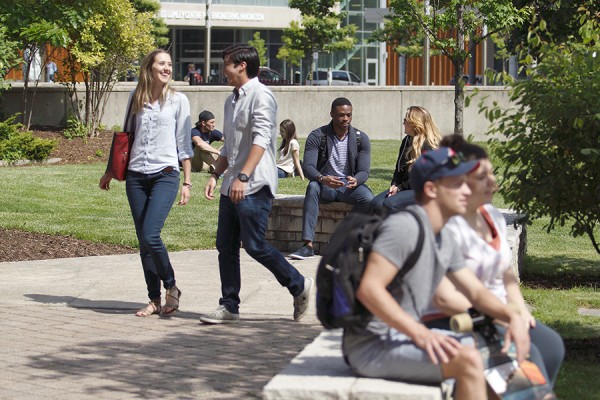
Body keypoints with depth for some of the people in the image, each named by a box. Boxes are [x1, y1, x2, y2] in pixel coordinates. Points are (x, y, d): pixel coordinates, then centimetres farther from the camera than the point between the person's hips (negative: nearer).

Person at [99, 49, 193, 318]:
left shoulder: (178, 100, 2)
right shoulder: (136, 98, 10)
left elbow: (184, 144, 3)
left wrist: (187, 182, -1)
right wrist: (110, 172, 19)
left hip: (165, 174, -4)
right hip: (136, 176, 4)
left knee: (150, 235, -18)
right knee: (143, 241, 4)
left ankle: (171, 287, 2)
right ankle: (155, 300, 12)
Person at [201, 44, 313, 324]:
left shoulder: (261, 96, -10)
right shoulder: (232, 100, 20)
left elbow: (260, 140, -21)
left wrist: (243, 177, -30)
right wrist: (216, 175, 18)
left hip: (254, 187, -9)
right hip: (231, 186, 9)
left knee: (255, 245, -9)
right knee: (226, 246, 6)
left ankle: (299, 285, 9)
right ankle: (229, 307, 11)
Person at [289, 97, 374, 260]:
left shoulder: (361, 138, -1)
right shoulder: (317, 136, -5)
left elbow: (364, 171, -6)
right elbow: (308, 167, -15)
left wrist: (355, 180, -32)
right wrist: (322, 179, -38)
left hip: (350, 186, 1)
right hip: (325, 186, -1)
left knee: (368, 199, -32)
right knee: (312, 187, -36)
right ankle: (308, 245, -40)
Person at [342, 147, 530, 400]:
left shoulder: (444, 239, 13)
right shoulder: (405, 226, -18)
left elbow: (476, 291, 17)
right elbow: (368, 289, -27)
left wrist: (512, 316, -4)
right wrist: (421, 334, -32)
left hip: (405, 336, 10)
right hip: (372, 347, -10)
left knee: (500, 350, 14)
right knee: (468, 359, -27)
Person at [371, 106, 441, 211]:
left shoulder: (429, 146, -13)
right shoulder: (407, 141, 16)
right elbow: (399, 167, 20)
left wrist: (399, 188, -14)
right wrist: (394, 185, 1)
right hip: (405, 187, 9)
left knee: (389, 203, -30)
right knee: (375, 203, -14)